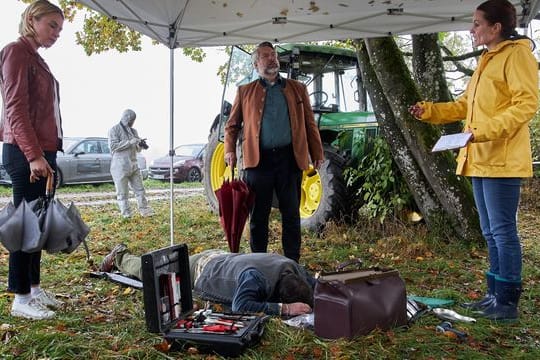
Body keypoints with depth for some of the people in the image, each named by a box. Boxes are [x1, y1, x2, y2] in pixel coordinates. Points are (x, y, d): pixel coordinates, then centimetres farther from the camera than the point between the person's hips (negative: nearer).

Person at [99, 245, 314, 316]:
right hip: (200, 270, -5)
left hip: (220, 258, 5)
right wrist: (284, 308, -56)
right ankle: (120, 257, 49)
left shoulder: (291, 268, -24)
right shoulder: (255, 277, -46)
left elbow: (314, 285, -7)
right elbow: (239, 306, -55)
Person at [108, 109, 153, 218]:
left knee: (140, 189, 8)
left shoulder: (133, 131, 16)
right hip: (120, 166, -6)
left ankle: (145, 211, 15)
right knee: (122, 193, -1)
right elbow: (113, 146, -14)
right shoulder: (114, 130, -3)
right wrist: (129, 142, -19)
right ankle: (126, 215, 5)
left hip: (133, 165, 6)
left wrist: (141, 145, -5)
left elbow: (138, 150, 19)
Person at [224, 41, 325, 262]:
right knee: (258, 215, 5)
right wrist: (230, 150, -2)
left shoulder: (297, 89, 14)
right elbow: (232, 125, 12)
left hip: (290, 159, 1)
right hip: (258, 160, -1)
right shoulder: (245, 92, 12)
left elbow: (309, 124, 11)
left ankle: (292, 263, 15)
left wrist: (317, 153, 4)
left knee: (291, 214, 5)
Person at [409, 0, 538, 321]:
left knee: (503, 230, -6)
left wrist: (487, 129, -27)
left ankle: (508, 301, 3)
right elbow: (466, 105, 24)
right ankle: (496, 294, 23)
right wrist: (429, 110, 14)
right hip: (481, 160, 10)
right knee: (491, 232, 13)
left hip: (501, 160, -10)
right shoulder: (486, 61, 22)